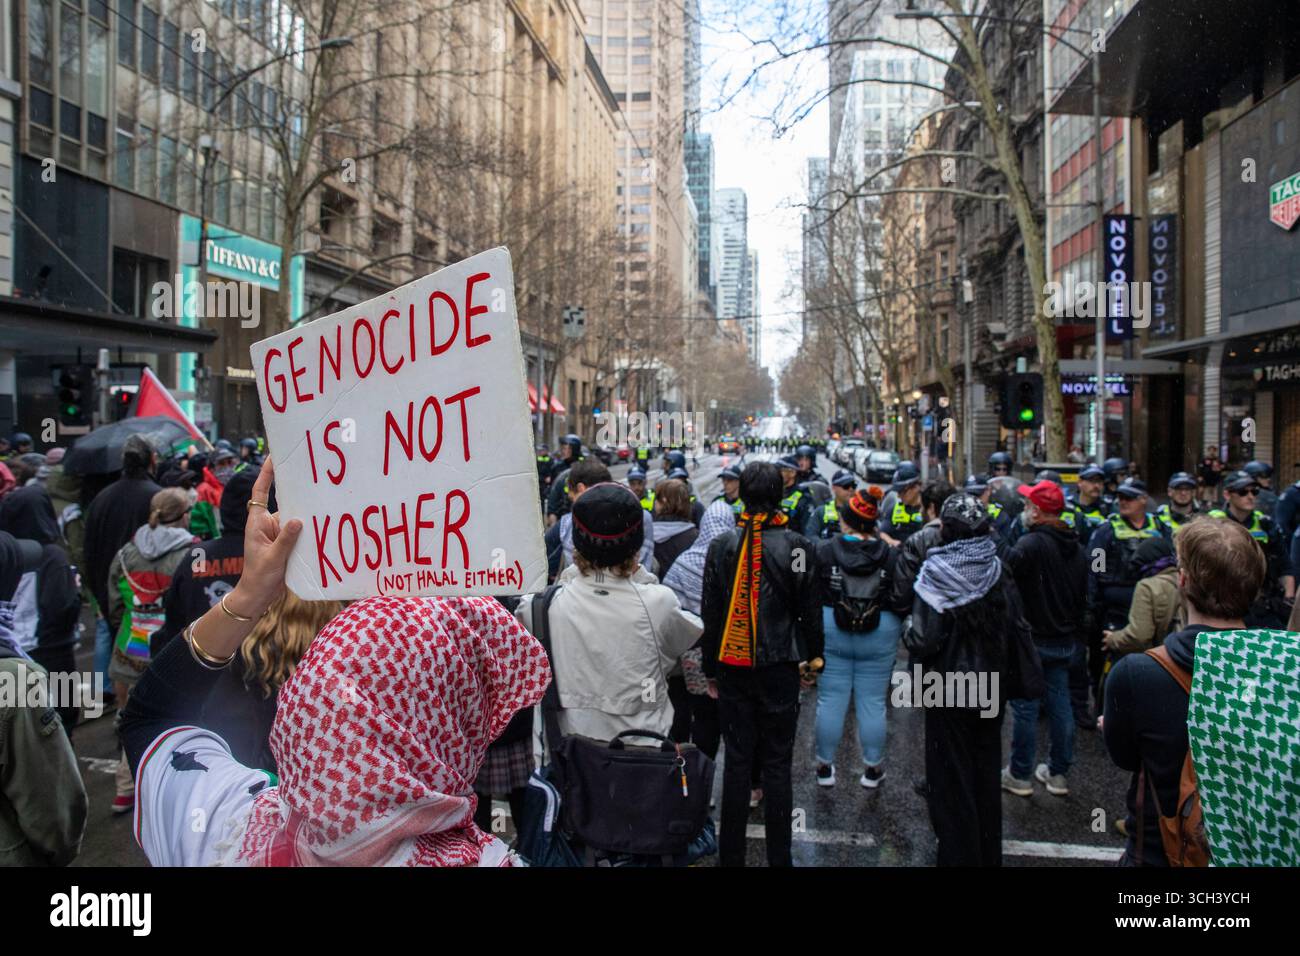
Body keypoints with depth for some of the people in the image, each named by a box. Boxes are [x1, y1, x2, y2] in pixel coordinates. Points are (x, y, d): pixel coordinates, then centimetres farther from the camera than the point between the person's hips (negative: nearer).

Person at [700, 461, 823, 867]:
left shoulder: (721, 546, -4)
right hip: (780, 667, -1)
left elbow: (710, 613, 1)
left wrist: (710, 669, 10)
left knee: (737, 760, 10)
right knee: (777, 764, 8)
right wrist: (813, 655, 13)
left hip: (733, 668, 1)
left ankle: (731, 854, 18)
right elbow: (811, 609, -2)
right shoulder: (797, 545, -9)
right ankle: (779, 857, 17)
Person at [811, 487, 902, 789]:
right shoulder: (891, 556, -8)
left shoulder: (823, 550, -11)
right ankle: (873, 769, 23)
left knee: (830, 700, 10)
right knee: (873, 702, 10)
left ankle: (824, 766, 23)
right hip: (880, 638, 1)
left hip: (832, 632, 0)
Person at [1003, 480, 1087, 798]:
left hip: (1033, 640, -7)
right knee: (1060, 704, 14)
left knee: (1025, 707, 3)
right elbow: (1084, 594, 17)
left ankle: (1020, 775, 13)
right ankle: (1058, 773, 24)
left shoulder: (1032, 543, -20)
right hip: (1067, 640, 7)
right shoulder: (1077, 548, 8)